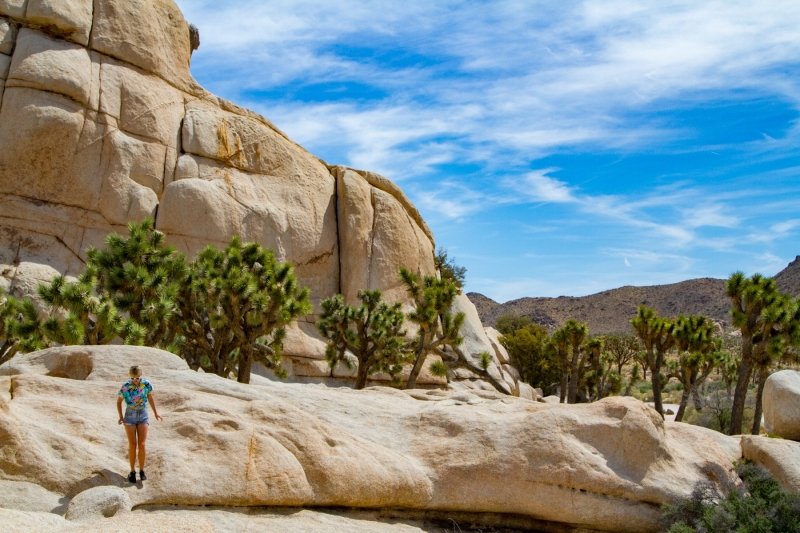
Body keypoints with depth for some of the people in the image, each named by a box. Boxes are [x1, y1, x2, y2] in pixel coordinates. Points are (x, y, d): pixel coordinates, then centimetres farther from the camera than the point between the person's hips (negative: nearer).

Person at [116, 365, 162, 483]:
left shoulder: (146, 384, -12)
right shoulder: (125, 387, -16)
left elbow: (150, 397, 6)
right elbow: (118, 401, -1)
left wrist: (156, 413, 7)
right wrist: (120, 417, -10)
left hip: (143, 417, 1)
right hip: (130, 417, -1)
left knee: (141, 445, -8)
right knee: (132, 445, -5)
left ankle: (141, 471, 7)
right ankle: (132, 471, 11)